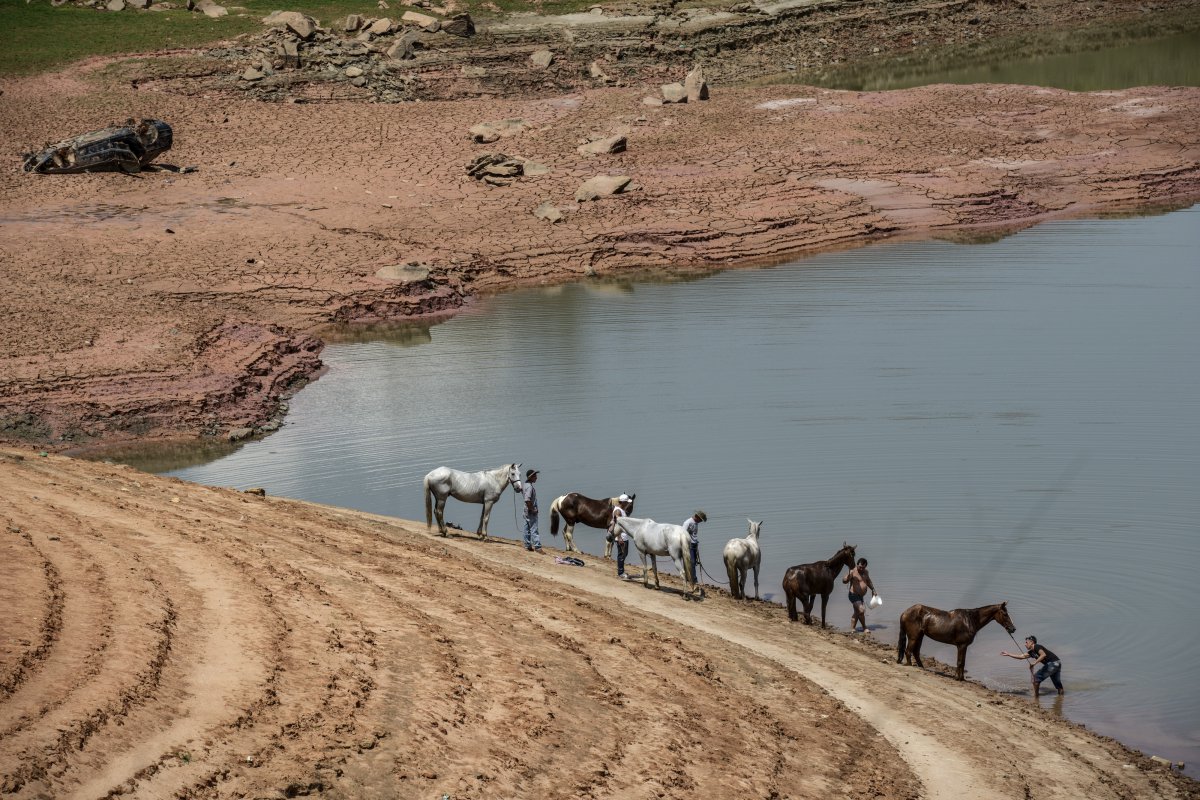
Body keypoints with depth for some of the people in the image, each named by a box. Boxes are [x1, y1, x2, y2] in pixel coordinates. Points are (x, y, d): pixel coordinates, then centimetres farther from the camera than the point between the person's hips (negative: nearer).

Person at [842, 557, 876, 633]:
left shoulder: (865, 572, 8)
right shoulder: (853, 572, -16)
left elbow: (868, 582, 26)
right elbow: (844, 581, -24)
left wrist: (873, 590, 26)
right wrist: (849, 575, -41)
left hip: (860, 596, 9)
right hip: (854, 595, -9)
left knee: (857, 612, 15)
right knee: (861, 610, -18)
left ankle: (852, 629, 25)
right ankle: (864, 628, -4)